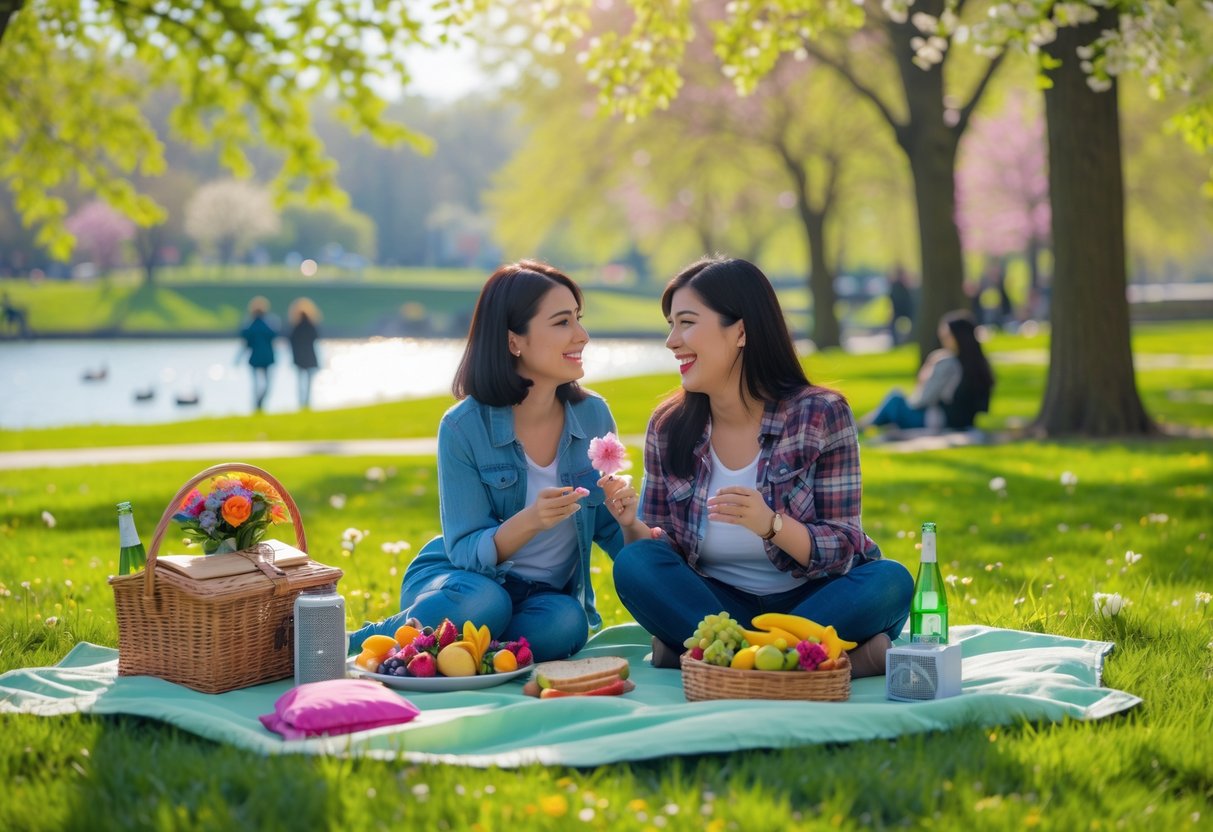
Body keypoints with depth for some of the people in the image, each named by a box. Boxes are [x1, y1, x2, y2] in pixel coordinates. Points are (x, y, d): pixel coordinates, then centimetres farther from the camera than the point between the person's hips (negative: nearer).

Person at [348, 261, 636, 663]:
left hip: (546, 595, 3)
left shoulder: (593, 416, -4)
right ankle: (353, 647, -15)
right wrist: (529, 521, -34)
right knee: (483, 602, -38)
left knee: (565, 622, -33)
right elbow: (466, 550, -15)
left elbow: (610, 534, 4)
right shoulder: (464, 427, -14)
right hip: (462, 581, -3)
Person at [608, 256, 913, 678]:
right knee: (634, 564, -23)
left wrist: (771, 524, -31)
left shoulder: (820, 414, -11)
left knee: (889, 582, -29)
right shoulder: (668, 428, -2)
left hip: (808, 601, -2)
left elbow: (845, 551, -12)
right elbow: (660, 555, 1)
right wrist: (632, 525, -22)